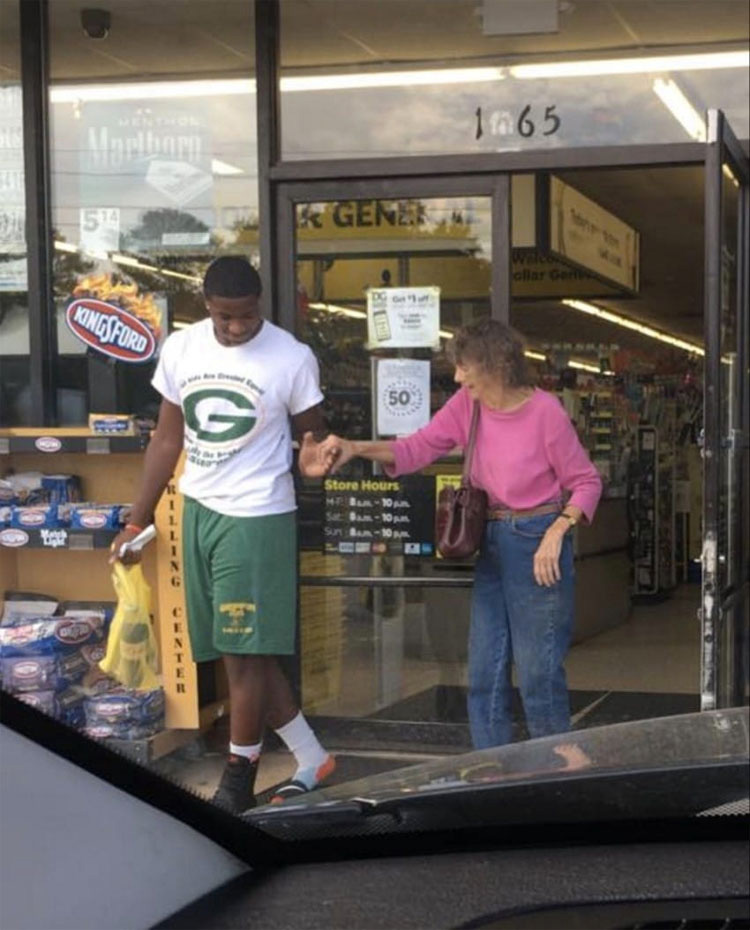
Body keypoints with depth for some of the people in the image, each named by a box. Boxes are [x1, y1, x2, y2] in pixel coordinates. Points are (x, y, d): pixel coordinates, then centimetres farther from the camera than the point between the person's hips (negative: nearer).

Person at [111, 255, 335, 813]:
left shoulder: (292, 359, -11)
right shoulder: (180, 349, 2)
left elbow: (313, 436, -2)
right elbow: (168, 440, 10)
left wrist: (313, 457, -27)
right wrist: (137, 521, 9)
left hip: (257, 516, -5)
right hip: (198, 512, 6)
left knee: (245, 653, -4)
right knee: (238, 653, 10)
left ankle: (236, 783, 12)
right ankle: (312, 761, 24)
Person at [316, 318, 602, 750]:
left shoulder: (545, 411, -14)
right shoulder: (467, 405, 3)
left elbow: (586, 483, -7)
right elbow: (417, 448, 1)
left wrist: (556, 533, -20)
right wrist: (355, 448, -13)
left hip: (537, 549, -7)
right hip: (492, 544, 7)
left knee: (539, 672, -2)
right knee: (485, 673, 9)